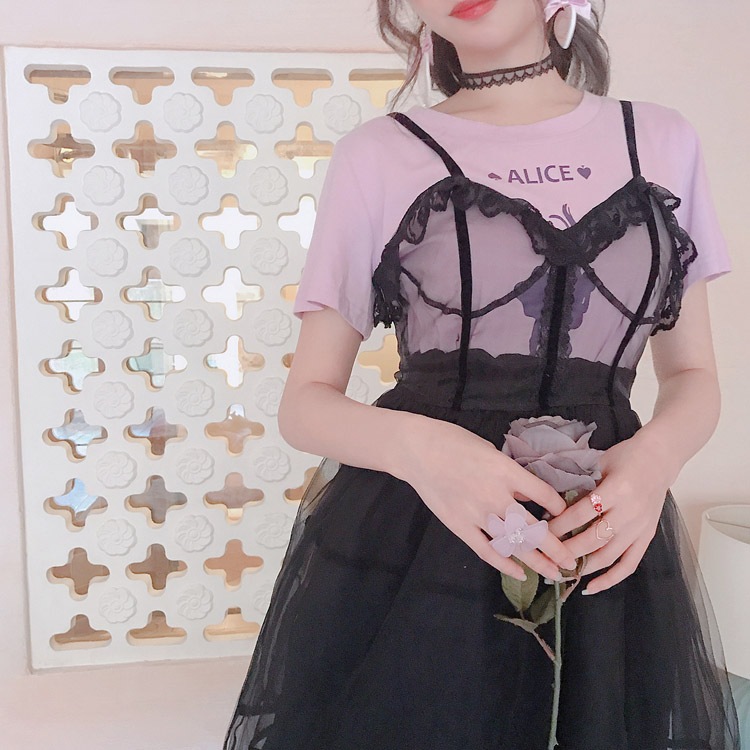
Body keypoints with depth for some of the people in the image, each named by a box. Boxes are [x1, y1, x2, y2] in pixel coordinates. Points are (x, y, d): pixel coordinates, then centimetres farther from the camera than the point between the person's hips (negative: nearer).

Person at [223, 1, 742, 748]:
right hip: (402, 549, -1)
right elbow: (305, 401, 0)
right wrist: (415, 445, -20)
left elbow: (694, 375, 11)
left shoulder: (663, 140, 6)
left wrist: (655, 456, -12)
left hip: (604, 551, 2)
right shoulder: (378, 154, -1)